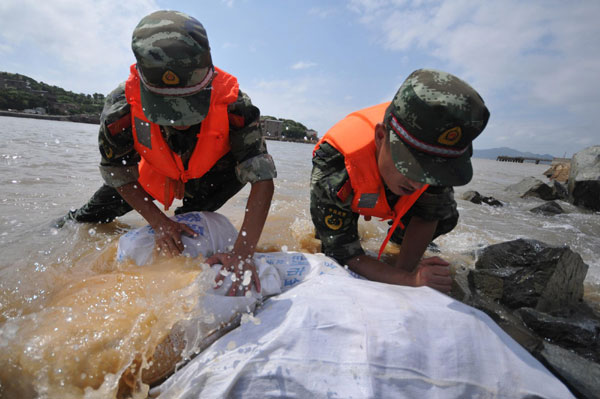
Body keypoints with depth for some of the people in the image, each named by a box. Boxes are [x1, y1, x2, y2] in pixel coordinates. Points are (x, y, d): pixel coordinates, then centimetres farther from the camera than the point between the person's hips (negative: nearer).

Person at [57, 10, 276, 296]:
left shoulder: (232, 104, -43)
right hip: (155, 174, 1)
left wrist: (243, 254, -55)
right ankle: (71, 223, 50)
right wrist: (159, 222, -32)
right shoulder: (121, 109, -37)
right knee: (99, 210, 12)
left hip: (210, 175, 0)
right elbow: (120, 177, -20)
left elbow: (262, 180, -45)